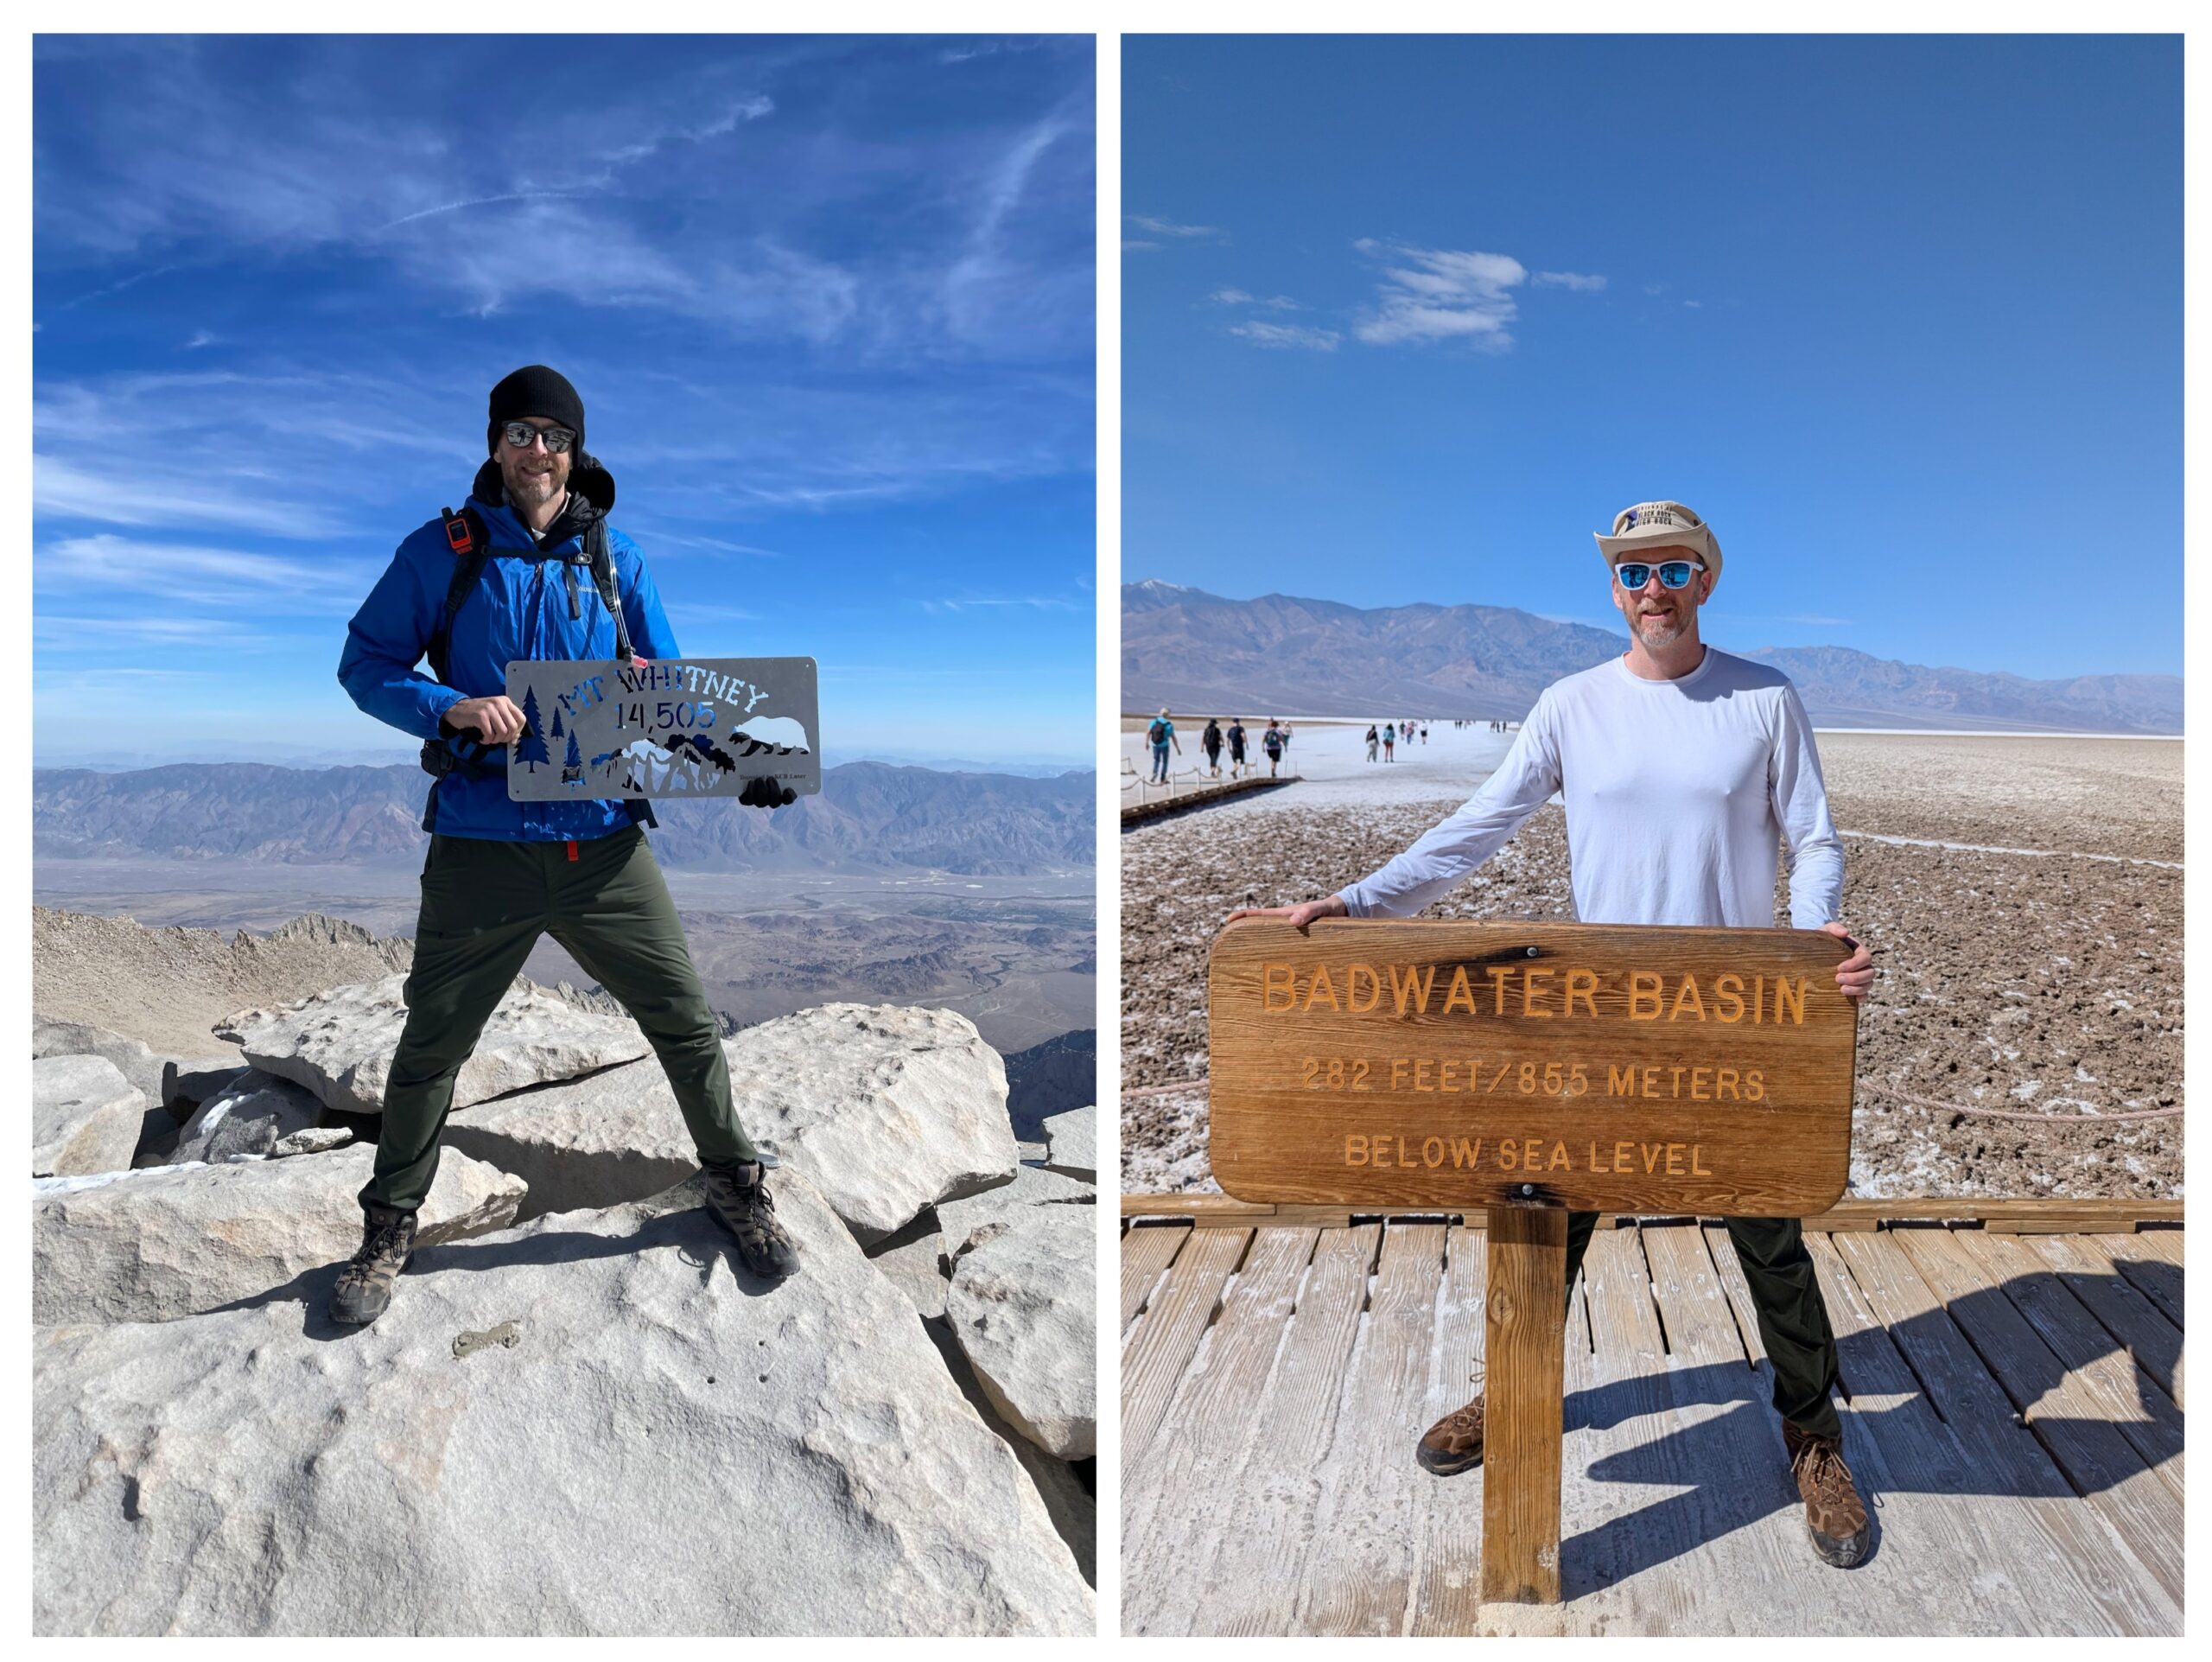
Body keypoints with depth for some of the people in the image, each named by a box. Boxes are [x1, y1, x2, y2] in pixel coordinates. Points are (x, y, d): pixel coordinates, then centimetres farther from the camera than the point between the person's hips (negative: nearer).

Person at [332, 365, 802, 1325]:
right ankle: (390, 1227, 33)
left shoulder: (612, 558, 6)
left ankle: (734, 1183, 28)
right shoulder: (441, 553, 1)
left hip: (602, 841, 2)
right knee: (431, 1045, 10)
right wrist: (454, 710, -16)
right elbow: (365, 666, 3)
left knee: (686, 1021, 6)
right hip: (482, 844, -1)